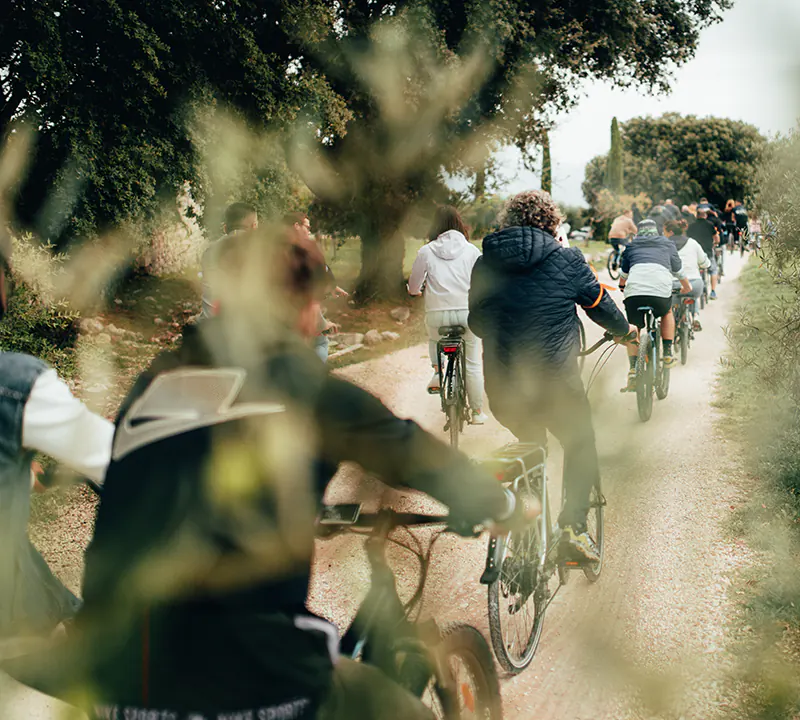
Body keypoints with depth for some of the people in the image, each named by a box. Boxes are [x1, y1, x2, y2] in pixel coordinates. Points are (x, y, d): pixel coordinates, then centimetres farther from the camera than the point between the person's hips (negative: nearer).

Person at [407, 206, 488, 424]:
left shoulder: (426, 252, -3)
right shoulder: (471, 250, -2)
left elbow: (413, 286, 4)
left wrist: (414, 291, 28)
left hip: (437, 313, 0)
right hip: (467, 311, 0)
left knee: (434, 339, 36)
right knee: (473, 363, 11)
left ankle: (437, 370, 16)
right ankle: (477, 412, 15)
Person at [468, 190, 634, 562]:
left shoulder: (484, 264, 6)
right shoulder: (567, 260, -2)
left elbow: (475, 322, 17)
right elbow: (599, 305, 11)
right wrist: (624, 329, 32)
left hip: (501, 382, 3)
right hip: (555, 378, -3)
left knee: (528, 444, 28)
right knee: (580, 444, 19)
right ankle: (574, 525, 6)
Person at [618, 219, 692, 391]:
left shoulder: (632, 246, 27)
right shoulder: (667, 245, 26)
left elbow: (623, 274, 40)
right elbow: (679, 270, 38)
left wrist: (622, 287, 62)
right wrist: (687, 287, 58)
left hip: (634, 292, 0)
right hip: (661, 291, 0)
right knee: (667, 313, 32)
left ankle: (633, 371, 4)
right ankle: (668, 354, 23)